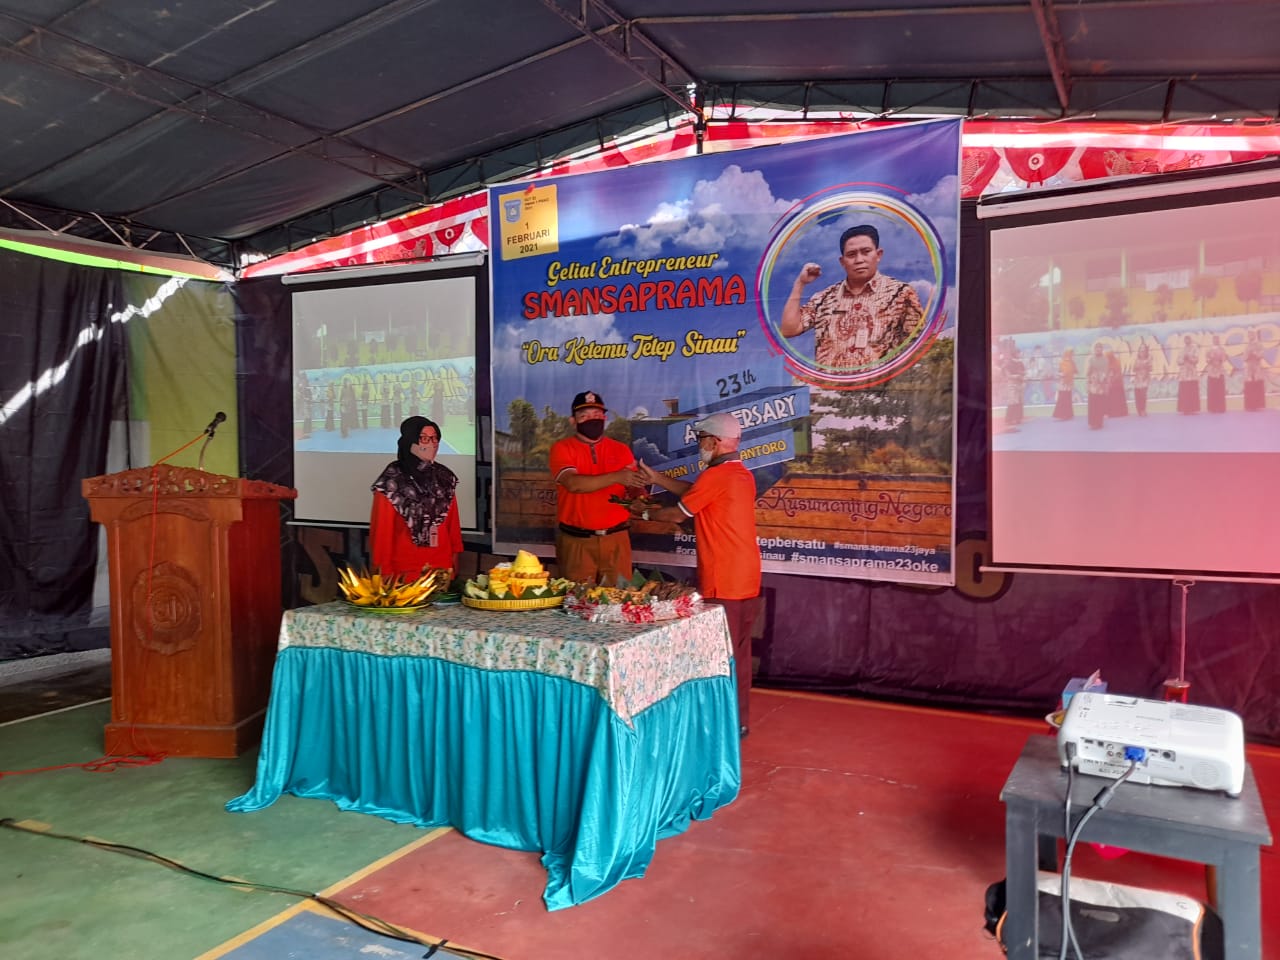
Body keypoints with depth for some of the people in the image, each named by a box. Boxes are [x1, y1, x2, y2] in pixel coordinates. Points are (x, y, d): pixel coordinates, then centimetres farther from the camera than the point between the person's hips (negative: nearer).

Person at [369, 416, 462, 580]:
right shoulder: (392, 479, -10)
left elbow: (453, 522, 9)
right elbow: (382, 526, -8)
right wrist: (384, 567, -7)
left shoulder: (445, 477, 5)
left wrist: (455, 557, 8)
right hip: (405, 568, -4)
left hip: (442, 567, 5)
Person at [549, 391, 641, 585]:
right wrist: (616, 477, -23)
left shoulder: (621, 450, 10)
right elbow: (573, 483, -16)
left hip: (616, 539, 2)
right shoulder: (562, 448, 0)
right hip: (576, 541, -2)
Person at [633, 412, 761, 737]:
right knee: (738, 651, 16)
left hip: (723, 582, -9)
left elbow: (677, 514, -6)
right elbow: (695, 492, 20)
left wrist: (645, 512, 11)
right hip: (746, 578, 9)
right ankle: (738, 720, 25)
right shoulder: (742, 475, 13)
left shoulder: (716, 475, -15)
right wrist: (657, 478, 21)